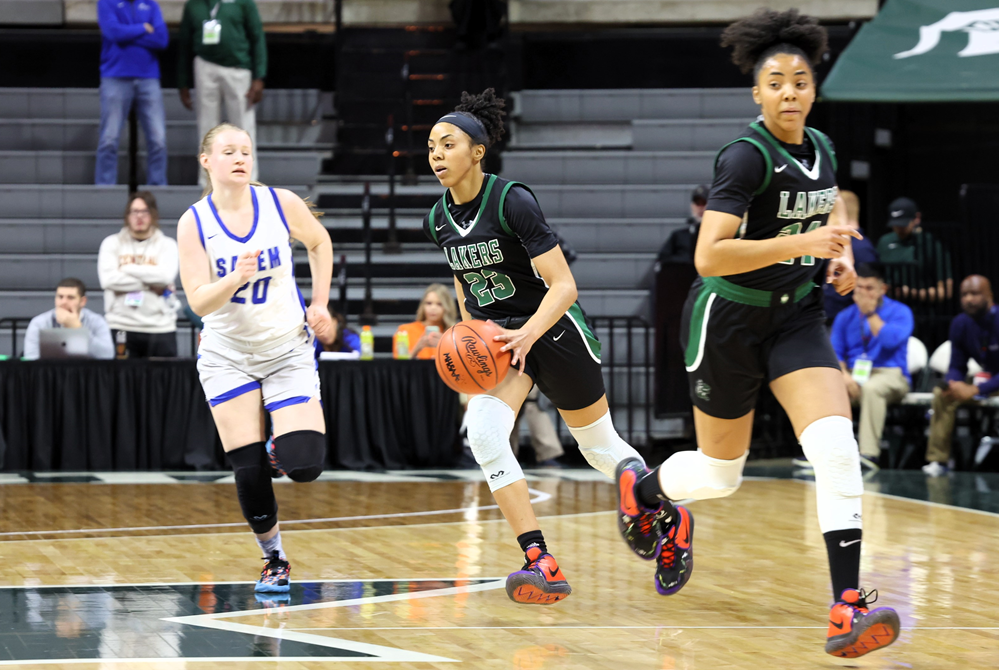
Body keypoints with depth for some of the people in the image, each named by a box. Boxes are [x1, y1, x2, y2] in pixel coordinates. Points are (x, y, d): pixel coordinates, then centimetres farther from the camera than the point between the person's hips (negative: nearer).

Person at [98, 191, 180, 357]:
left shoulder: (167, 245, 10)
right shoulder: (112, 243, 10)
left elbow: (166, 275, -10)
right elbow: (108, 279, -6)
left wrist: (127, 268, -4)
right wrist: (151, 285, -8)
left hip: (160, 327, 0)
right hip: (121, 327, 0)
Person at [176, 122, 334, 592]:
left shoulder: (280, 203, -7)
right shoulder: (193, 223, -10)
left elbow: (320, 242, 13)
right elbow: (199, 302, -16)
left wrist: (320, 304, 8)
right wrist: (236, 278, -34)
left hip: (288, 350, 0)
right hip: (227, 354, 0)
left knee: (304, 465, -15)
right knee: (248, 471, -7)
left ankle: (280, 451, 23)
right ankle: (273, 559, 16)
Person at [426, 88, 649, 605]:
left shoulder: (512, 201, -21)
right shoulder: (438, 220, -1)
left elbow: (563, 285, -24)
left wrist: (527, 334, -37)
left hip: (553, 328, -5)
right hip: (497, 334, 5)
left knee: (599, 445, 9)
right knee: (482, 428, -22)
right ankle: (541, 562, -23)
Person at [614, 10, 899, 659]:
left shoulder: (821, 148, 2)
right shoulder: (747, 156, -20)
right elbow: (709, 256, -29)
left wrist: (841, 253, 6)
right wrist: (801, 243, -32)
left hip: (796, 315, 5)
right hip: (729, 318, -5)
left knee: (837, 447, -18)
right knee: (720, 473, 10)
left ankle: (848, 609, -20)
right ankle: (644, 489, 47)